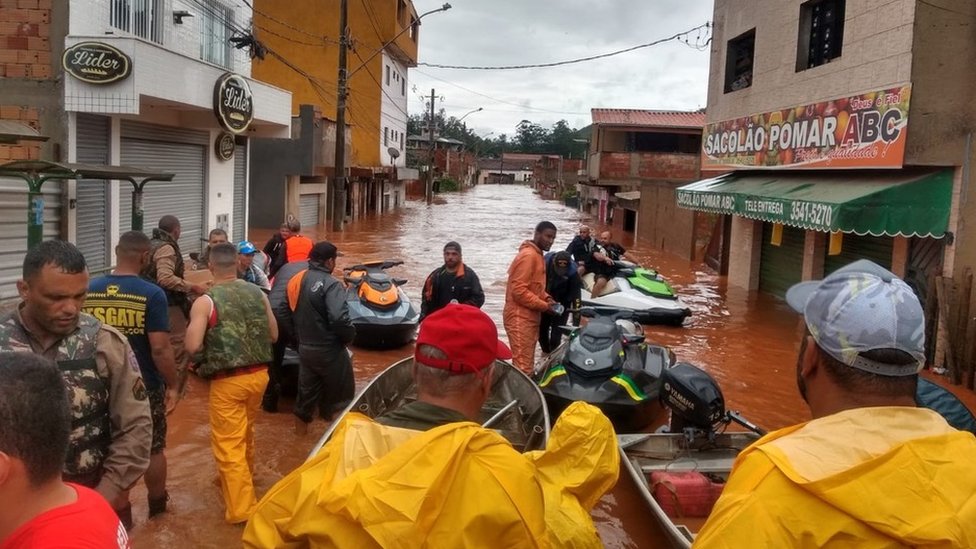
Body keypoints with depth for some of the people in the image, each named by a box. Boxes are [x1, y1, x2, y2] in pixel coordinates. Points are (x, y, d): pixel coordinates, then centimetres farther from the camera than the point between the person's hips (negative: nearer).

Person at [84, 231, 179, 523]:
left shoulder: (89, 290, -6)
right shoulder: (151, 294, -19)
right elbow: (160, 348, -20)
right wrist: (172, 384, -7)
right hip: (145, 386, -3)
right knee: (153, 449, 18)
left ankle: (121, 511, 27)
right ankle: (157, 503, 35)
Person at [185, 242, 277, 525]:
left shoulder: (205, 302, -12)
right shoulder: (258, 293, 1)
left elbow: (192, 346, -17)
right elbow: (273, 335, 9)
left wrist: (211, 337, 3)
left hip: (228, 381, -5)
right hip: (259, 374, 5)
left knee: (228, 444, 4)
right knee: (245, 433, 26)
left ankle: (242, 508, 4)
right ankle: (244, 479, 47)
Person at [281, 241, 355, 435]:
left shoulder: (296, 280, 5)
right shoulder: (331, 284, -21)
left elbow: (283, 312, 14)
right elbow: (339, 319, -32)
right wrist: (349, 335, -13)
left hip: (304, 348, 7)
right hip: (328, 350, -7)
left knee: (307, 389, 22)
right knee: (340, 393, 10)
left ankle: (301, 424, 34)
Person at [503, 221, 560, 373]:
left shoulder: (537, 255, 15)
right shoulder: (528, 255, -16)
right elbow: (519, 290, -22)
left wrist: (546, 298, 6)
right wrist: (544, 305, -17)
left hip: (530, 317, 10)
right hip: (520, 318, -10)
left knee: (526, 362, 14)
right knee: (523, 365, -10)